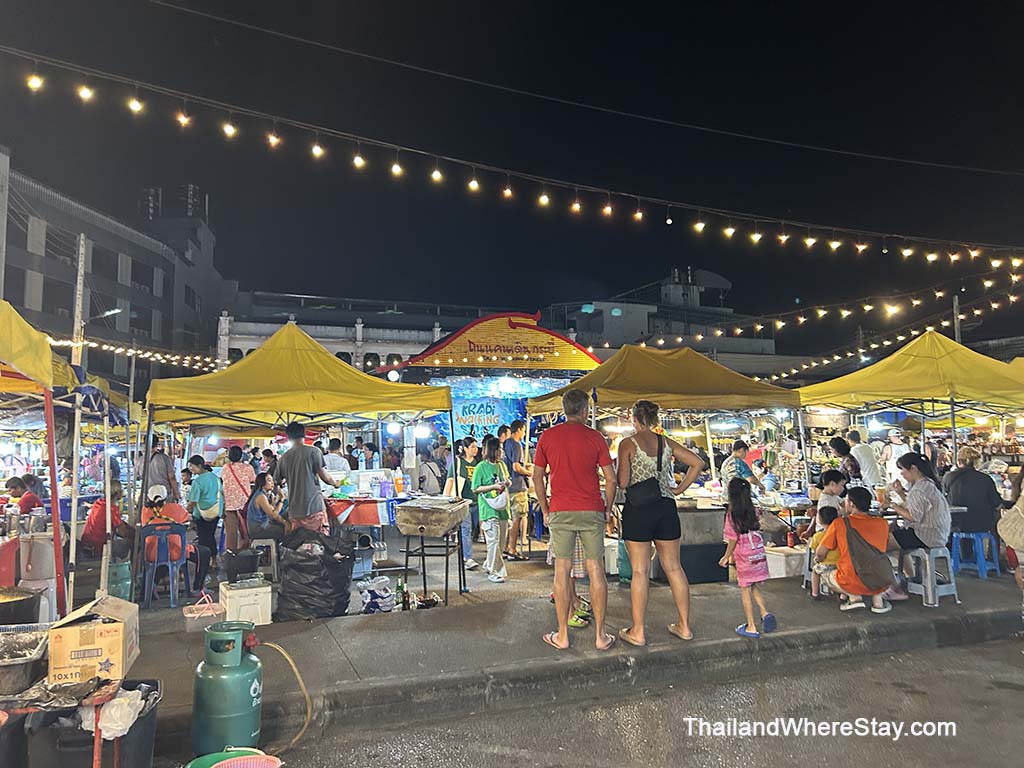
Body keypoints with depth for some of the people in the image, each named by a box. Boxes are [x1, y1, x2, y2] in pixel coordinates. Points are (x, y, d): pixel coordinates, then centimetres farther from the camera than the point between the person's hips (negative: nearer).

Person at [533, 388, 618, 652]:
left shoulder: (547, 436, 2)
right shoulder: (595, 437, -2)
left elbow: (537, 477, 4)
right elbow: (611, 479, -2)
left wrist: (545, 510, 13)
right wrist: (608, 509, 11)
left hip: (560, 511, 1)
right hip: (592, 511, 0)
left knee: (562, 571, 6)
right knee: (596, 571, 6)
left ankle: (562, 635, 12)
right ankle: (600, 635, 13)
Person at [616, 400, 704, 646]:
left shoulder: (628, 444, -8)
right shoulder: (666, 443, 7)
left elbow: (623, 482, -13)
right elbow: (697, 463, 8)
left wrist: (618, 476, 9)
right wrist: (680, 489, 11)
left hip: (638, 509, -4)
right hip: (666, 507, 5)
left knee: (640, 571, 2)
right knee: (674, 568, 13)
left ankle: (638, 632, 9)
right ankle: (684, 626, 22)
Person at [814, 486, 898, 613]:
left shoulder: (839, 523, -5)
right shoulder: (882, 523, 4)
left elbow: (820, 553, 0)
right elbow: (891, 546, 24)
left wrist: (818, 559, 23)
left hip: (852, 584, -3)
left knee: (824, 574, 26)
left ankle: (854, 597, 5)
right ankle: (877, 598, 15)